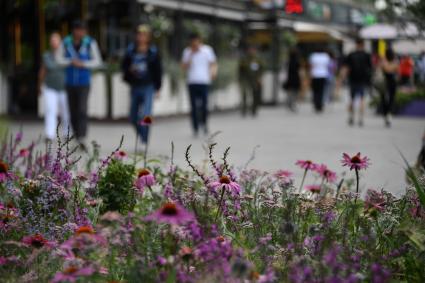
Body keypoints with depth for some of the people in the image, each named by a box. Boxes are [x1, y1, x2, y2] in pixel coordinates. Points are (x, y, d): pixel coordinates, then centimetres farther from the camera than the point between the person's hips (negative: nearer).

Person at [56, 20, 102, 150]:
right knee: (73, 112, 9)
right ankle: (77, 136, 24)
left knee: (82, 110, -16)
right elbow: (59, 59, 0)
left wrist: (83, 64, -19)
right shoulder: (66, 42, -2)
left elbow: (97, 61, -5)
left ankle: (82, 139, -22)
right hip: (70, 82, 3)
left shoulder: (90, 43, -7)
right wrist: (71, 62, -17)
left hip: (84, 82, -3)